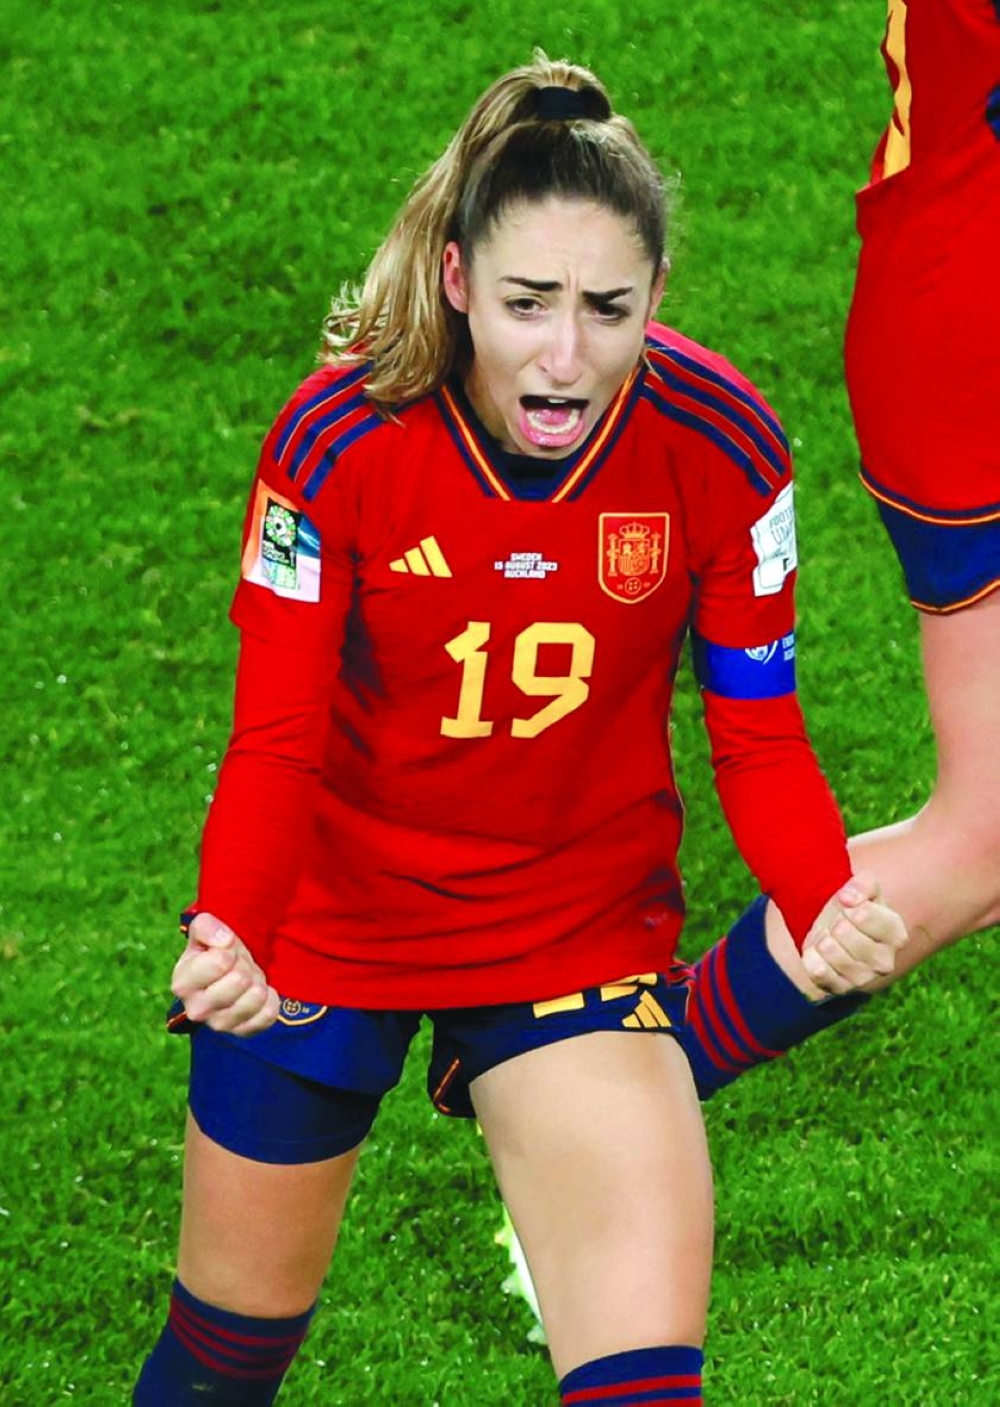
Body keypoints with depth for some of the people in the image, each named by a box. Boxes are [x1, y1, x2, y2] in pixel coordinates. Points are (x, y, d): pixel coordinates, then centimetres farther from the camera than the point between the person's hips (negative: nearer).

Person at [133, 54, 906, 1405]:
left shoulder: (718, 445, -20)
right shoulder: (340, 436, -23)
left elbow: (759, 737, -10)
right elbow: (277, 740, -19)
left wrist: (826, 901, -30)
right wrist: (227, 933, -39)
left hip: (581, 927, 0)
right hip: (331, 924, 0)